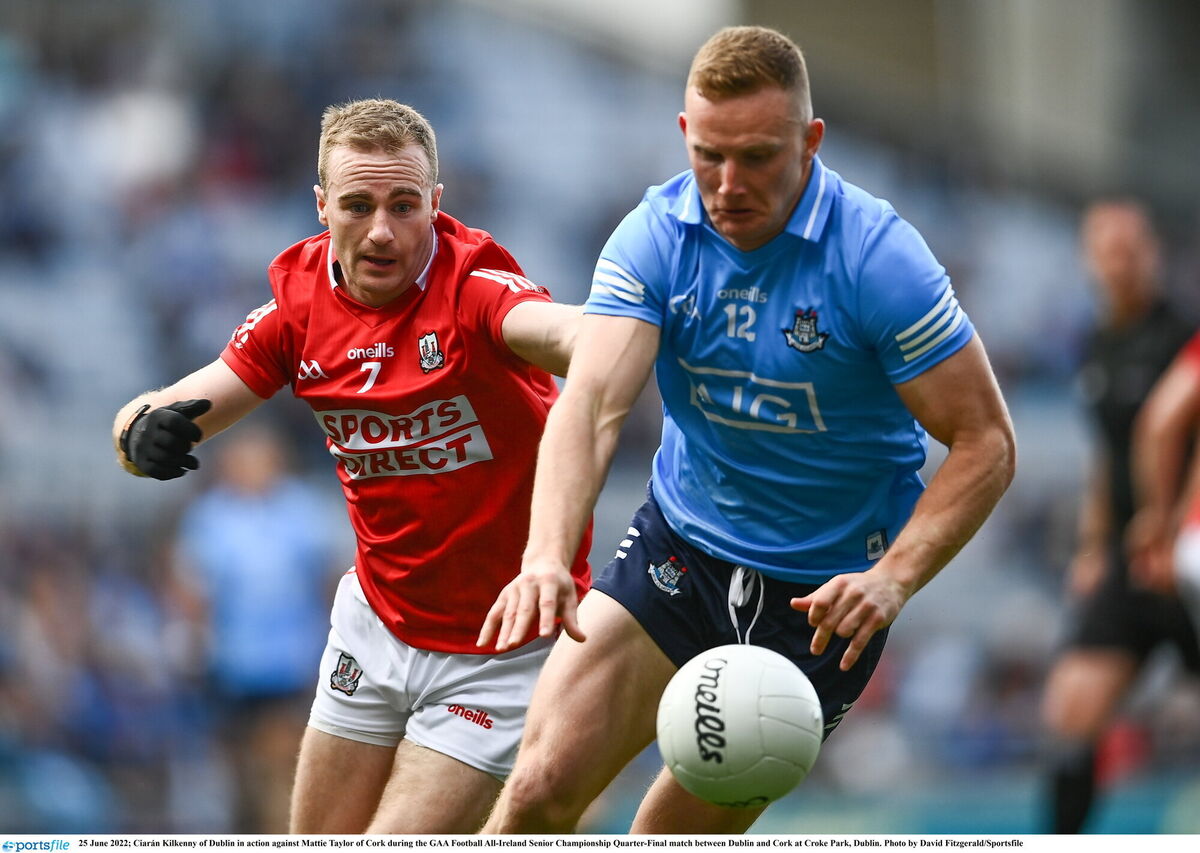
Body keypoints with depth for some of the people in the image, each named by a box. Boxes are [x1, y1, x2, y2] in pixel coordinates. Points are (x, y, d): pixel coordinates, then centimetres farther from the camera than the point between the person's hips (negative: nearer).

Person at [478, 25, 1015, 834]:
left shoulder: (880, 257, -20)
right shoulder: (656, 237, -12)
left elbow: (986, 443, -16)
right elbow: (593, 401, -25)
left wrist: (893, 577, -31)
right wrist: (547, 556, -43)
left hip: (822, 592, -2)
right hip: (681, 547, 2)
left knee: (687, 830, 1)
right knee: (543, 785, -12)